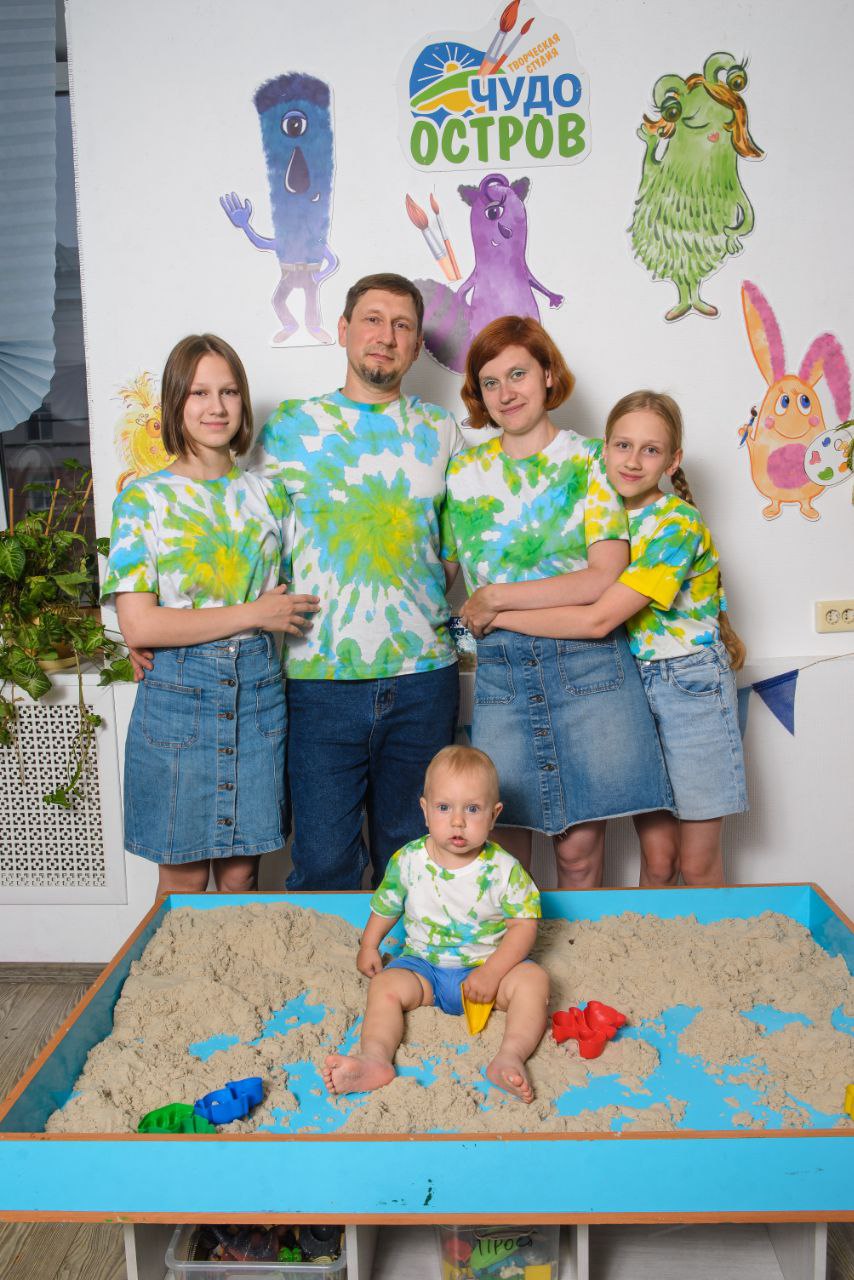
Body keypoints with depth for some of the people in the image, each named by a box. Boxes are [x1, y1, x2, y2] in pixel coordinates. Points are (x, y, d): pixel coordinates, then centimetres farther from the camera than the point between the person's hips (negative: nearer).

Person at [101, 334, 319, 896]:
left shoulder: (269, 495, 7)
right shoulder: (143, 498, -3)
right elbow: (138, 626, -12)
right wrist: (254, 614, -12)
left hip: (259, 690, 3)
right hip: (176, 695, -3)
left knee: (241, 875, 12)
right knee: (185, 879, 8)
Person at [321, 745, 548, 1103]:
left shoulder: (503, 869, -14)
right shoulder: (408, 861, -7)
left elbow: (525, 924, -13)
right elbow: (386, 905, 11)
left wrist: (492, 972, -22)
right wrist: (369, 945, 8)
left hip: (488, 965, -1)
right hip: (423, 965, 2)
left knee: (534, 979, -25)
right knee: (385, 986, -23)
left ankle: (510, 1057, -38)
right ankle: (375, 1057, -39)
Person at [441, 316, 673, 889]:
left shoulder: (590, 461, 2)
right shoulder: (464, 472, 11)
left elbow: (607, 577, -8)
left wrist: (499, 596, -7)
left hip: (589, 665, -2)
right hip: (500, 671, 2)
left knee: (580, 846, 3)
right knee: (504, 846, 4)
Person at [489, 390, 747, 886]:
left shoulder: (677, 524, -18)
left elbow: (598, 619, -25)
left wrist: (497, 615, -19)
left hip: (690, 690, -5)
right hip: (631, 685, 5)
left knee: (697, 862, 5)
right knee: (656, 856, 8)